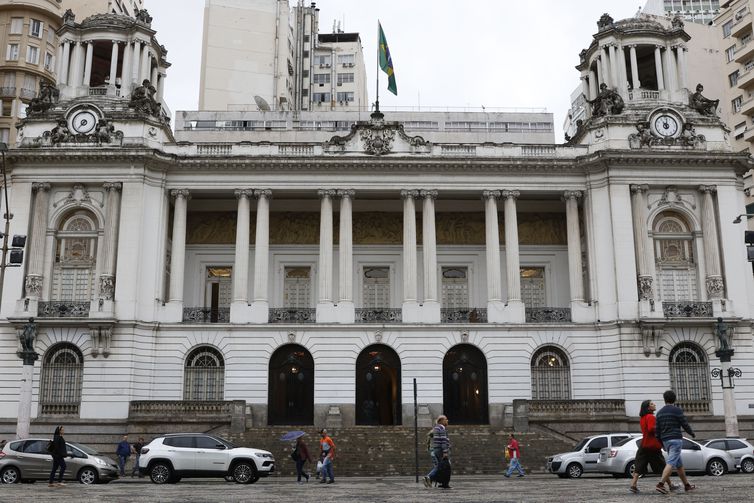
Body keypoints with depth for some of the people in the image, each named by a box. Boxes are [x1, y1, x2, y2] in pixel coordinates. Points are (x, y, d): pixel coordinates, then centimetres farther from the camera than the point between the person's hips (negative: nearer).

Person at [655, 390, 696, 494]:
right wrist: (692, 433, 16)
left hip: (665, 441, 7)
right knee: (671, 463, -13)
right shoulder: (677, 410, -7)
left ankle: (687, 485, 26)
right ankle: (661, 484, -25)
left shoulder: (660, 412, 11)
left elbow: (657, 431, 11)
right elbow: (685, 424, -5)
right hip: (675, 439, -7)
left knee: (679, 464, 18)